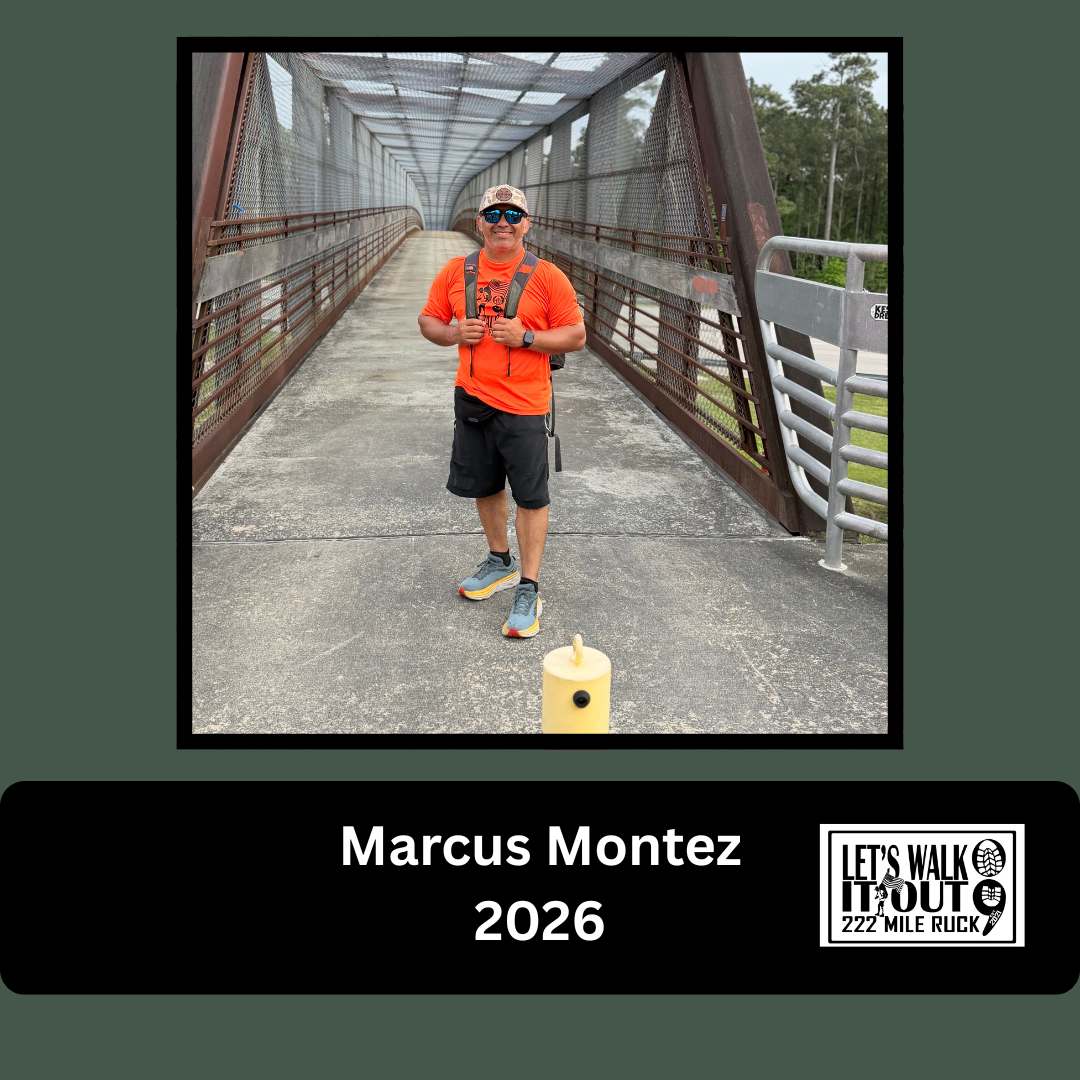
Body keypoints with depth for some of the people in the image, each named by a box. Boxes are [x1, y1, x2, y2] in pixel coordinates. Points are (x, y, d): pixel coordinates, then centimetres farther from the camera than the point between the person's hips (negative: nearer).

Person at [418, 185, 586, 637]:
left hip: (523, 405, -4)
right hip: (471, 398, 4)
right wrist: (454, 333, -8)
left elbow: (576, 336, -4)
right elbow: (428, 320, 14)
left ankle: (528, 589, 7)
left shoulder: (547, 276, -5)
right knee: (484, 487, 17)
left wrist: (525, 337, -17)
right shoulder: (455, 272, 5)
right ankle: (500, 561, 38)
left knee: (530, 497, -3)